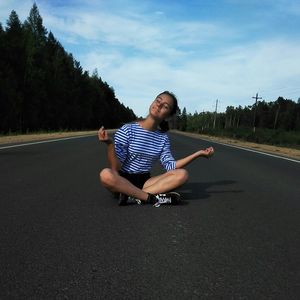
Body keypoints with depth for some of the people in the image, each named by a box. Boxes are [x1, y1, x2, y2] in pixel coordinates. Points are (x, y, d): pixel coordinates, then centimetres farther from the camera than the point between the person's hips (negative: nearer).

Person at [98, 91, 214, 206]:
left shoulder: (163, 138, 4)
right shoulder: (127, 130, -10)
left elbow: (170, 166, -4)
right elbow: (115, 167, -14)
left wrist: (198, 153, -7)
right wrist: (109, 143, -31)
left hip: (144, 182, 4)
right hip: (122, 181, -4)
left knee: (182, 174, -17)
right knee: (106, 174, -37)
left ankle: (131, 195, -25)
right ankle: (153, 198, -26)